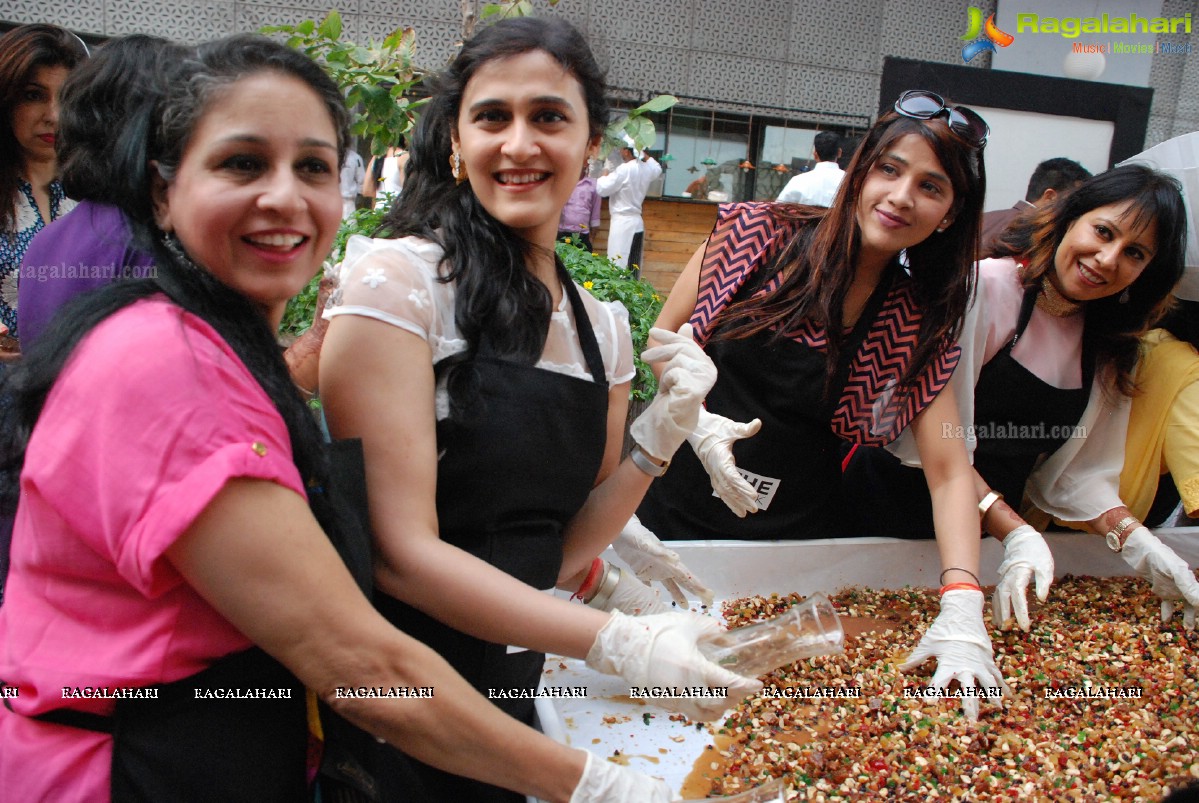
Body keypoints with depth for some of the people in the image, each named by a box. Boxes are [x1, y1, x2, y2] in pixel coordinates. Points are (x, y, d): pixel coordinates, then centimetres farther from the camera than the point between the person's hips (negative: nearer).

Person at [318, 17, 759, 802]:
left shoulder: (603, 326, 2)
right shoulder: (397, 281, -16)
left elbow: (561, 551, 4)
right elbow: (401, 552, -20)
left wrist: (660, 438, -10)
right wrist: (618, 641, -27)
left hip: (515, 688, 6)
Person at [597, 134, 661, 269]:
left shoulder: (624, 169, -16)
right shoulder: (646, 169, 7)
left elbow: (602, 189, -14)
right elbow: (657, 168, 32)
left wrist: (605, 174, 5)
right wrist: (642, 154, 29)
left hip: (622, 222, -8)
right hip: (637, 222, 8)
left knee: (618, 265, -8)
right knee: (633, 266, 11)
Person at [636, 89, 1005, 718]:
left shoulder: (919, 327, -3)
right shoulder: (762, 232, -6)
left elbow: (949, 471, -8)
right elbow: (665, 339, 0)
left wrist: (961, 608, -21)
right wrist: (697, 422, -19)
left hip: (796, 539, 1)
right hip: (679, 512, 0)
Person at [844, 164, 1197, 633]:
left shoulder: (1111, 350, 7)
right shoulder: (983, 288, -17)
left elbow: (1079, 470, 9)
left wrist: (1135, 541, -7)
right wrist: (1017, 534, -27)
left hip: (984, 538, 6)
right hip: (894, 509, -6)